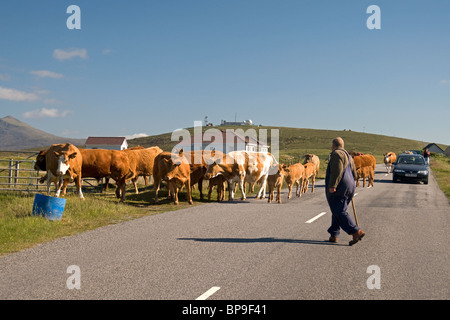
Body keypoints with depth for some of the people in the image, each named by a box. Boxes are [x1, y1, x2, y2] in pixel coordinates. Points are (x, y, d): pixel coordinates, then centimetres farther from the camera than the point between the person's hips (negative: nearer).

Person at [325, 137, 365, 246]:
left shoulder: (336, 154, -9)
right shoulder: (348, 155, 21)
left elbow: (337, 171, -21)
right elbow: (354, 173, 22)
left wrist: (332, 185, -24)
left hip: (337, 189, -10)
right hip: (349, 187, 10)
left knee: (339, 212, -11)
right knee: (338, 211, 14)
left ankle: (356, 232, -19)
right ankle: (334, 235, 16)